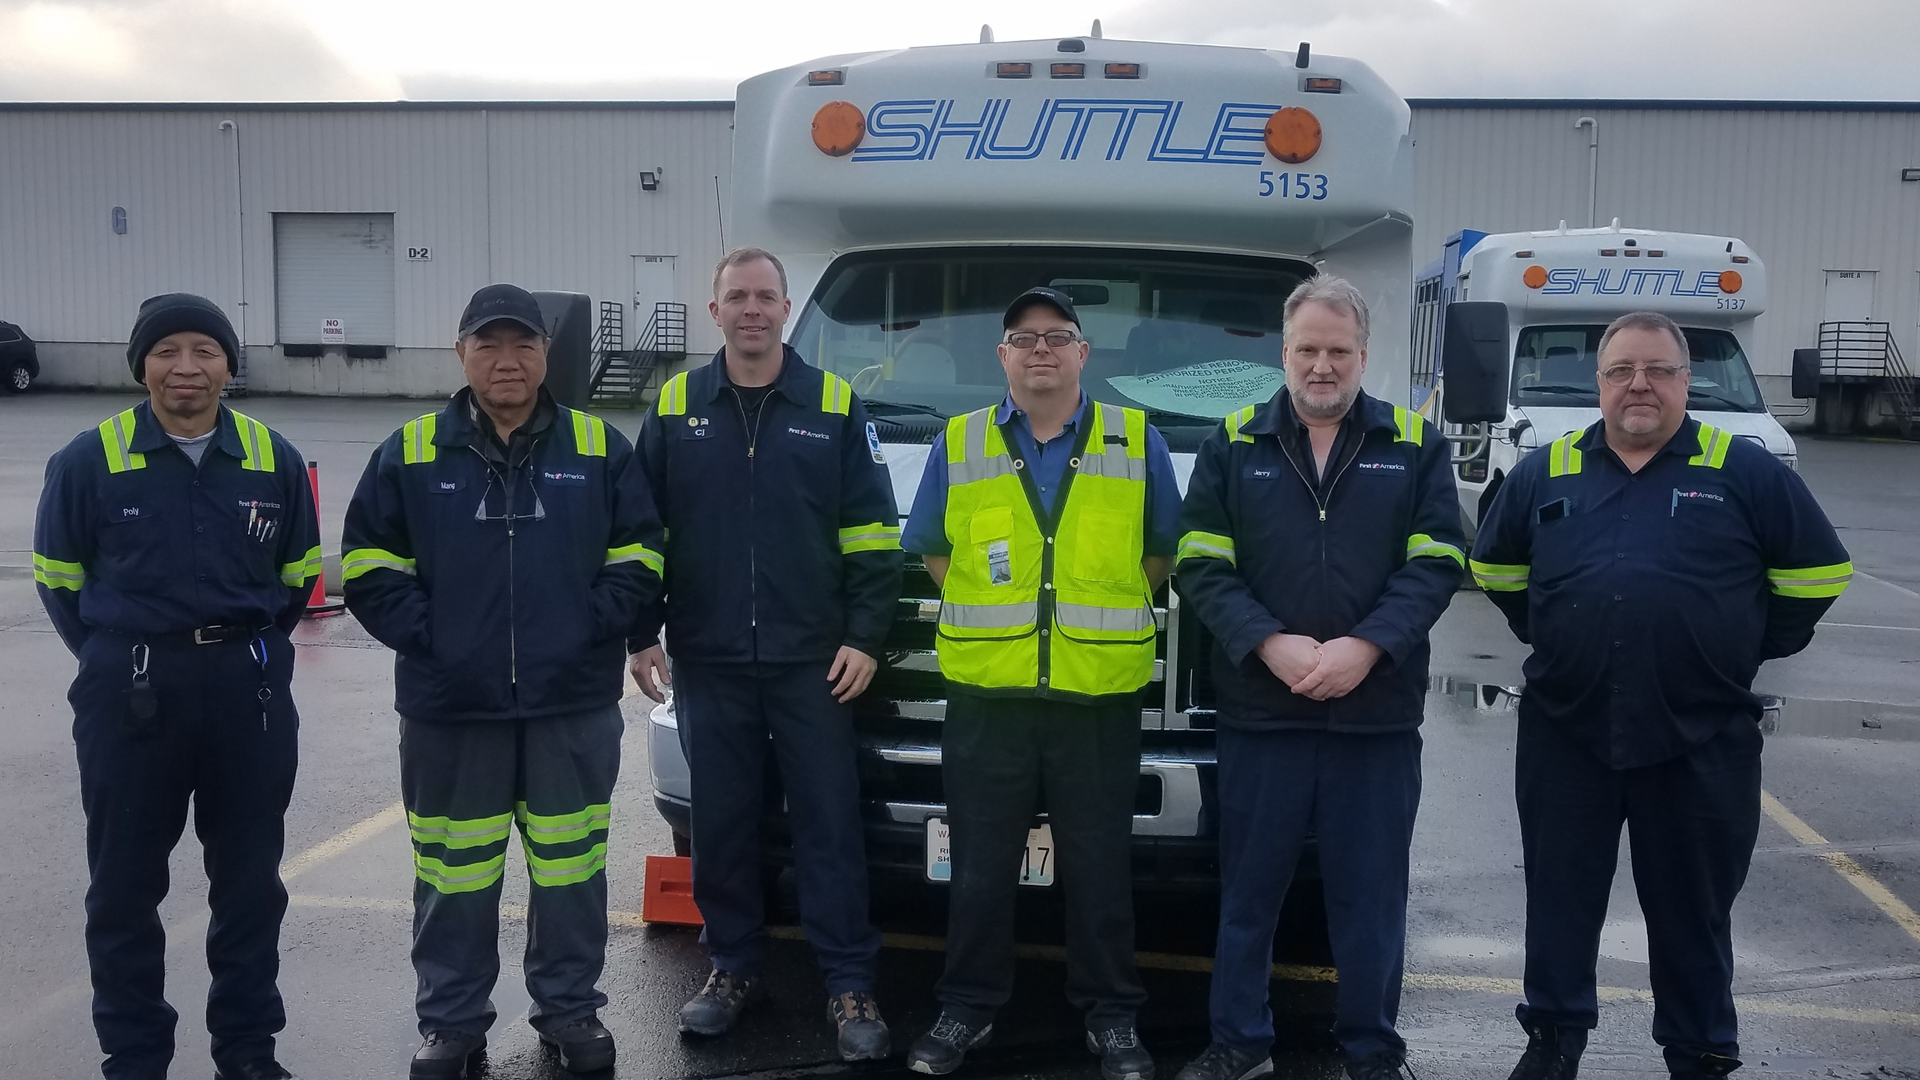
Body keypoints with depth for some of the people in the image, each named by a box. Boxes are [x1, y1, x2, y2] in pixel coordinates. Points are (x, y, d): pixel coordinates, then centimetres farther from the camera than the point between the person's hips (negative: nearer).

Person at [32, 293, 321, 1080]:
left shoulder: (273, 458, 1)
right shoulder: (91, 459, -5)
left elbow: (299, 572, 13)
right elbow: (58, 577, 6)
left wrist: (248, 648, 8)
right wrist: (117, 659, 4)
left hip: (250, 692, 2)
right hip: (128, 697, -2)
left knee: (250, 879, 11)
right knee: (125, 884, 7)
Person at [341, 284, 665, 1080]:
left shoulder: (601, 448, 4)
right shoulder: (410, 453, 4)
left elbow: (639, 553, 4)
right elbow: (368, 565, 4)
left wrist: (592, 625, -8)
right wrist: (424, 635, -8)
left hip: (574, 703, 0)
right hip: (448, 708, 0)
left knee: (571, 866, 8)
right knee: (454, 873, 8)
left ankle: (570, 1009, 24)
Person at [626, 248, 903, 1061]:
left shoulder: (836, 407, 2)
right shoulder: (674, 409, 6)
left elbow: (872, 537, 1)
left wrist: (864, 637, -5)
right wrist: (641, 635, 3)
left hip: (812, 660, -2)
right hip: (707, 662, 2)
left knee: (829, 821, 1)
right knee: (721, 821, 10)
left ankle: (850, 985, 10)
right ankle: (734, 966, 25)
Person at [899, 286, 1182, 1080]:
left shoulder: (1137, 443, 4)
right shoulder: (958, 445, 6)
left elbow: (1165, 550, 12)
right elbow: (932, 550, 13)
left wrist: (1103, 612, 7)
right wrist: (988, 616, 7)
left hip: (1101, 695, 0)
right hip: (986, 694, 1)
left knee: (1099, 868, 9)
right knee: (980, 868, 8)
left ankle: (1110, 1015, 23)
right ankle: (967, 1008, 24)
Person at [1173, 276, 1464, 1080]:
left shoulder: (1417, 446, 7)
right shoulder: (1232, 445, 6)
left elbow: (1437, 564, -2)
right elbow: (1200, 565, -1)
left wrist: (1366, 647, -15)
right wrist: (1270, 645, -15)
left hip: (1377, 713, 0)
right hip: (1259, 711, 0)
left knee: (1370, 893, 8)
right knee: (1249, 887, 9)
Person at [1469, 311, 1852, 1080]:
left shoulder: (1746, 472, -2)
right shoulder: (1545, 471, 5)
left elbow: (1817, 573, 4)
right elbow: (1496, 568, 18)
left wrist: (1752, 648, 3)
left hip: (1700, 743, -2)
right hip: (1565, 735, 2)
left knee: (1692, 911, 10)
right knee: (1560, 900, 10)